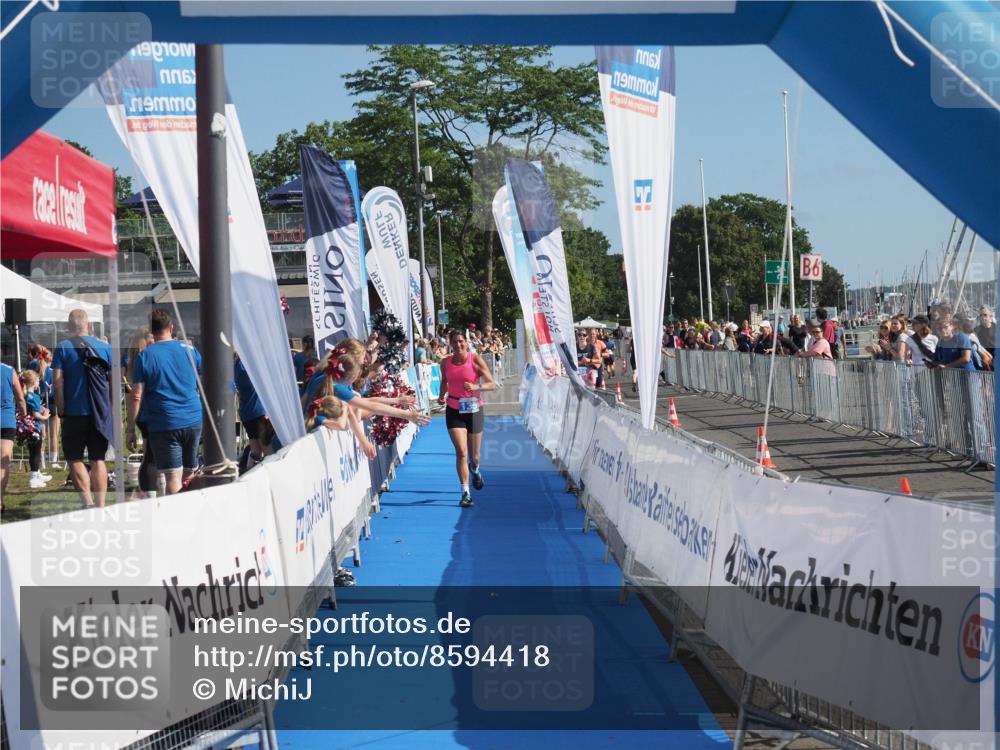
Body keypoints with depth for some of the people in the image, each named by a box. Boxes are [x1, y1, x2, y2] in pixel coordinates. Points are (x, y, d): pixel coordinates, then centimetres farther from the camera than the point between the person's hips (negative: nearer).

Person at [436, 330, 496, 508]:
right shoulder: (445, 363, -1)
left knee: (474, 455, 13)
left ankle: (475, 470, 50)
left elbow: (492, 384, -13)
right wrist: (442, 395, 1)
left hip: (474, 410, -1)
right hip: (454, 411, 1)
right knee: (461, 452, -15)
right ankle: (465, 493, -13)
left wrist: (476, 387, -29)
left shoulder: (475, 360, -10)